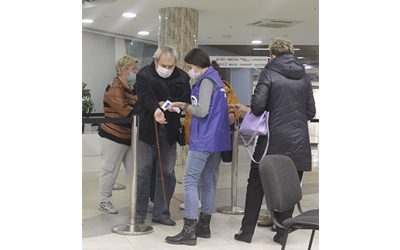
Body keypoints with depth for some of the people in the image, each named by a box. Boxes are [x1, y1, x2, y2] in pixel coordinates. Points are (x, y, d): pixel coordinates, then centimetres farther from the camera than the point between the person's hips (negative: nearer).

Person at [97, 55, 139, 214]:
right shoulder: (115, 89, -15)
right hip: (114, 137, -8)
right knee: (110, 170, 3)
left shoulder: (129, 89, 14)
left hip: (129, 136, 9)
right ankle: (104, 201, 16)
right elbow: (126, 111, -26)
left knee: (134, 170, 9)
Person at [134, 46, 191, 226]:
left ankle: (161, 213, 19)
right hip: (148, 130, -3)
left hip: (169, 132, 3)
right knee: (143, 172, 2)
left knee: (167, 173, 7)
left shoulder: (182, 77, 3)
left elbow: (186, 100, -7)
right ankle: (139, 213, 14)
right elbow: (145, 97, -21)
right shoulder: (144, 75, -5)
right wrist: (156, 109, -40)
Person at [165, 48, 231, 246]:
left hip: (204, 139, -10)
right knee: (209, 182, 12)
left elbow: (202, 111, -19)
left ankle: (189, 231, -9)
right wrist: (185, 108, 8)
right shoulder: (216, 80, 19)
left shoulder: (206, 81, -10)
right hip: (217, 139, 10)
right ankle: (204, 226, 18)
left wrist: (184, 106, -4)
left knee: (190, 181, -8)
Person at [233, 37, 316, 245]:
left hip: (273, 140, -3)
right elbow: (311, 111, 11)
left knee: (256, 185, 9)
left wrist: (248, 109, 9)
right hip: (298, 142, 4)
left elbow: (258, 105, -12)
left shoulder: (269, 72, -4)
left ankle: (247, 231, 14)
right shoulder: (304, 77, 10)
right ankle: (283, 232, 16)